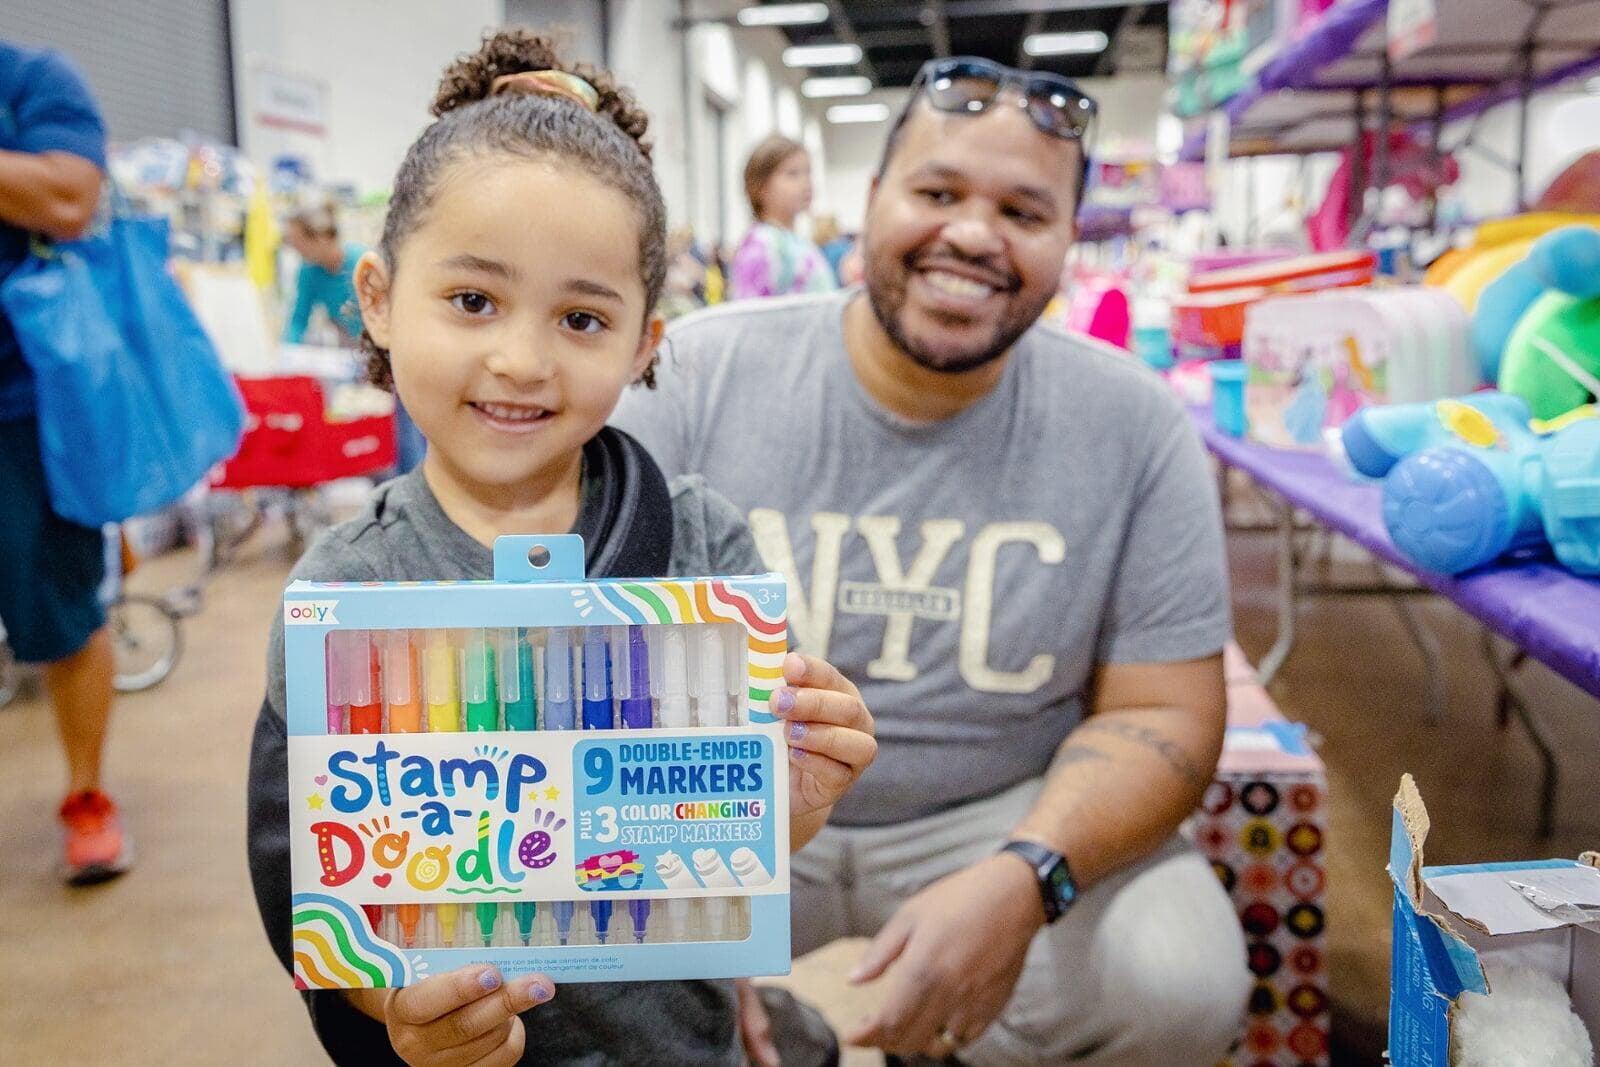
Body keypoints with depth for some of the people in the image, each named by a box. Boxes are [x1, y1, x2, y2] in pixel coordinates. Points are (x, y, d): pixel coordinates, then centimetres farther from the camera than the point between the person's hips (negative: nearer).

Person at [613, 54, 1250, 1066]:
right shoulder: (692, 376, -10)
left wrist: (1023, 880, -26)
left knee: (1183, 984, -23)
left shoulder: (1136, 426, -8)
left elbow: (1160, 715, -6)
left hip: (1004, 818, 1)